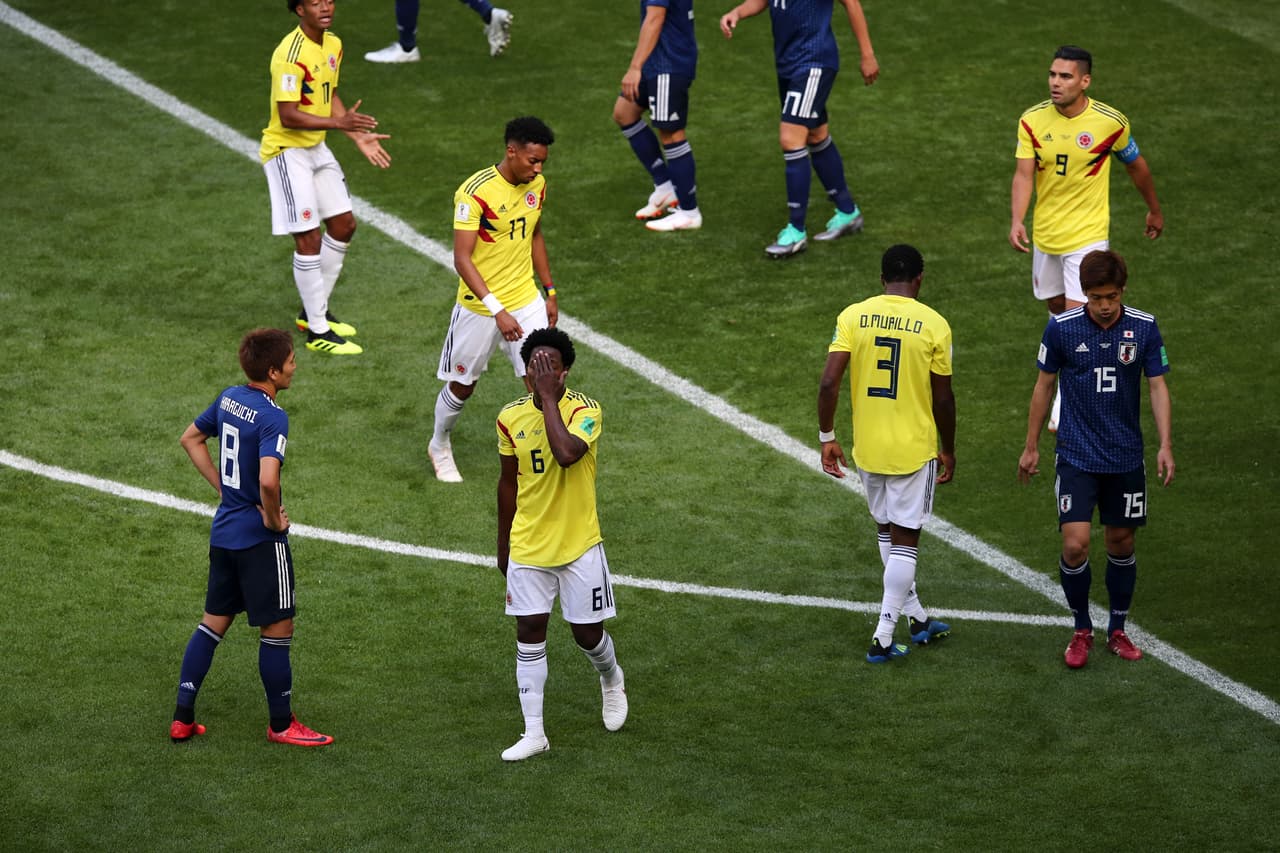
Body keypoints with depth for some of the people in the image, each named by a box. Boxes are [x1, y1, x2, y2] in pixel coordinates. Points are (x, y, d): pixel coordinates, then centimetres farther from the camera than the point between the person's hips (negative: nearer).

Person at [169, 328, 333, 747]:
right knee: (277, 628, 5)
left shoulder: (230, 398, 3)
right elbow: (268, 480, -35)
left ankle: (183, 718, 17)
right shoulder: (272, 417, -22)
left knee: (214, 621, 16)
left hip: (223, 531, 8)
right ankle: (281, 724, 15)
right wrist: (273, 519, -17)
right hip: (259, 540, -8)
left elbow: (191, 438, 18)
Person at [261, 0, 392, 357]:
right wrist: (338, 122, -34)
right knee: (309, 239, -7)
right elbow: (288, 116, -27)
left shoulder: (333, 45, 5)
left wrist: (359, 137, 8)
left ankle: (315, 311, 29)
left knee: (343, 226, 14)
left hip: (316, 148, 9)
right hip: (286, 150, -9)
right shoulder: (291, 55, -24)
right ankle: (316, 331, 2)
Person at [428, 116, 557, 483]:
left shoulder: (536, 185, 0)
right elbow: (462, 259, -24)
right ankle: (440, 446, 39)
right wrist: (497, 311, -29)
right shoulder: (476, 192, -23)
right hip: (480, 306, -5)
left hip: (527, 301, 5)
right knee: (462, 385, 13)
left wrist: (550, 292, 14)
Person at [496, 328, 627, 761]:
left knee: (588, 633, 7)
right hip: (527, 546, 3)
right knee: (529, 633, 1)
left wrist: (548, 397, -29)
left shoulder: (583, 409, -15)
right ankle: (534, 733, 7)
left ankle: (611, 680, 41)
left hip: (578, 545, -3)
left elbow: (567, 454, -36)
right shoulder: (511, 418, -2)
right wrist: (503, 545, 16)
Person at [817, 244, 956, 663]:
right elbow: (943, 398, -3)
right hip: (914, 448, -3)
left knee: (887, 530, 20)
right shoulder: (934, 325, -8)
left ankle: (916, 617, 30)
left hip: (867, 447, 3)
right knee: (904, 538, 5)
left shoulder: (853, 316, -4)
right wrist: (948, 451, 10)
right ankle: (883, 637, 1)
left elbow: (829, 383, -10)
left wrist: (827, 438, 1)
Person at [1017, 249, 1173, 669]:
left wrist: (1165, 445, -12)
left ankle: (1117, 631, 29)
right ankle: (1081, 630, 10)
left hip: (1126, 457, 2)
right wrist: (1031, 446, 7)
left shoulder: (1144, 328, -6)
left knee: (1121, 543, 11)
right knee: (1075, 544, -11)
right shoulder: (1062, 327, -10)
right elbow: (1044, 385, 2)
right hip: (1077, 456, -2)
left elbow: (1157, 386, -1)